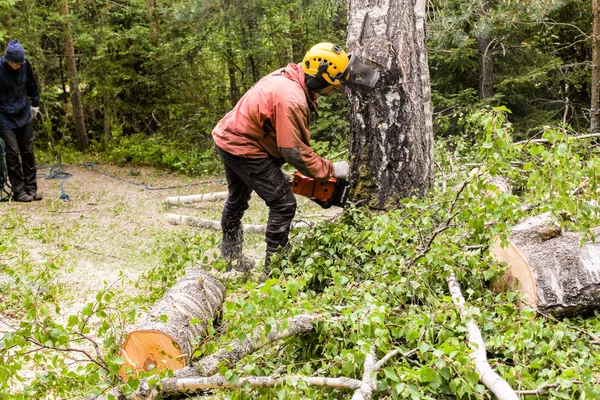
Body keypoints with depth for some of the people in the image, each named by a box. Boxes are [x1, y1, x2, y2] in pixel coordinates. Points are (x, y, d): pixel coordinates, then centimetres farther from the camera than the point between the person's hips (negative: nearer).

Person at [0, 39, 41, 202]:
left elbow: (32, 85, 9)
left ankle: (31, 188, 15)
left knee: (28, 152, 7)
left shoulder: (25, 64, -7)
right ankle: (18, 191, 4)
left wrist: (35, 104, 14)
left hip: (24, 116, 4)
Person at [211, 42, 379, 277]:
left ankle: (230, 257, 48)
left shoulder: (289, 76, -2)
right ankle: (272, 270, 2)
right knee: (283, 204, -7)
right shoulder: (291, 100, -31)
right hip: (244, 149, -10)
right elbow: (296, 152, -27)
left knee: (237, 199, 27)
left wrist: (279, 171, 9)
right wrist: (330, 170, -15)